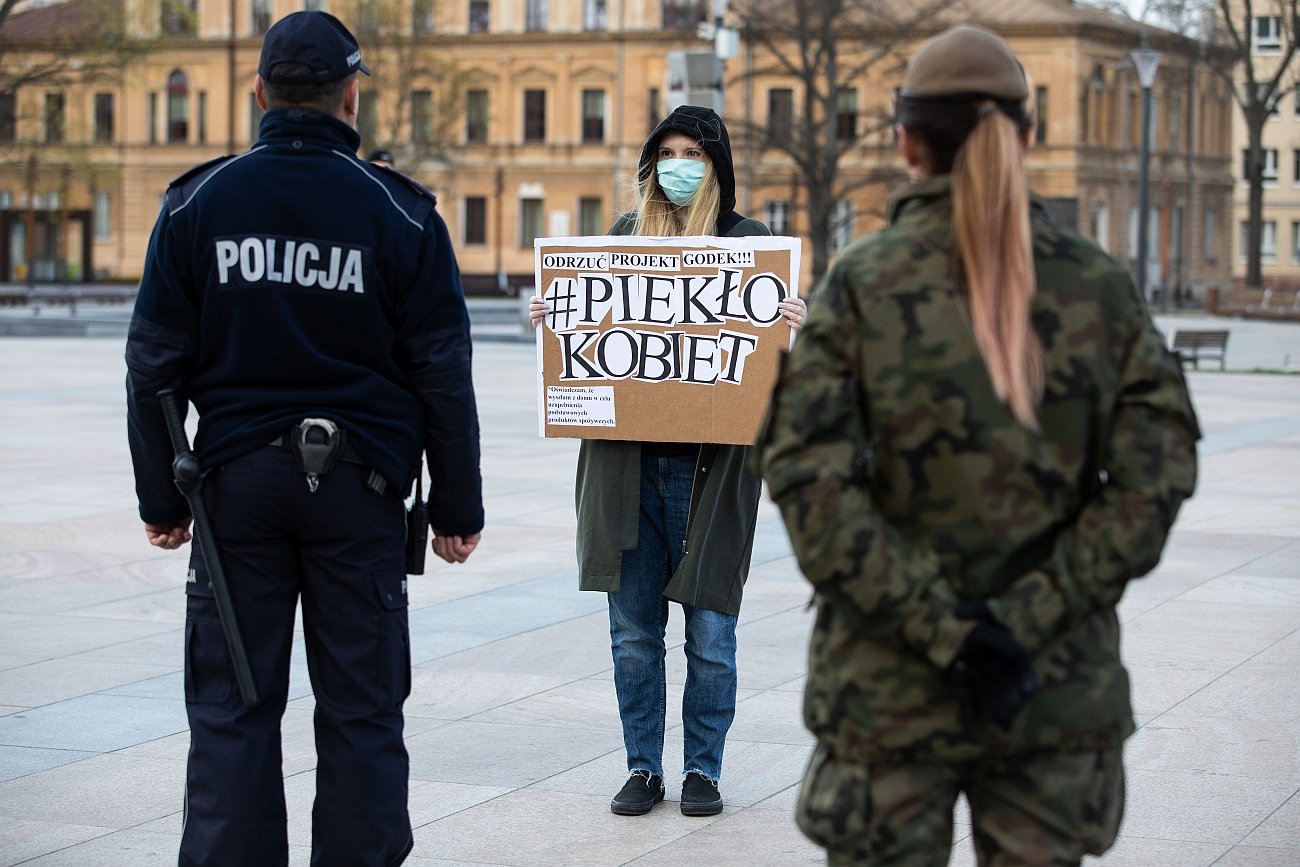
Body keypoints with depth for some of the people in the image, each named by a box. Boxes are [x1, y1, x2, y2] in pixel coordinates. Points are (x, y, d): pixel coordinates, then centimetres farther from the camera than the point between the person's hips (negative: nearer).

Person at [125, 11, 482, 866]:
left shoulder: (198, 203, 2)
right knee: (361, 710, 6)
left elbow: (156, 364, 3)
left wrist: (161, 497, 10)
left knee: (232, 708, 6)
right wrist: (458, 510, 6)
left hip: (237, 477, 1)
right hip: (358, 483, -1)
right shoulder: (401, 214, -2)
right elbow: (443, 378, -1)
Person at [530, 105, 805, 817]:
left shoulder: (748, 240, 3)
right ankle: (642, 768, 17)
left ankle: (702, 769, 15)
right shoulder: (624, 235, 12)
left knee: (710, 632, 1)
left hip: (710, 463, -3)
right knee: (633, 632, 6)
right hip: (625, 458, 3)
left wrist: (792, 328, -20)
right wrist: (548, 319, 0)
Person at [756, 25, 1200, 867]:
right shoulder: (1101, 284, 0)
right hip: (1059, 690, 2)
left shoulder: (862, 283, -6)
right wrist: (1026, 621, -12)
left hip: (891, 687, -1)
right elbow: (1157, 472, -8)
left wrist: (939, 628, -15)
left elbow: (807, 474, -16)